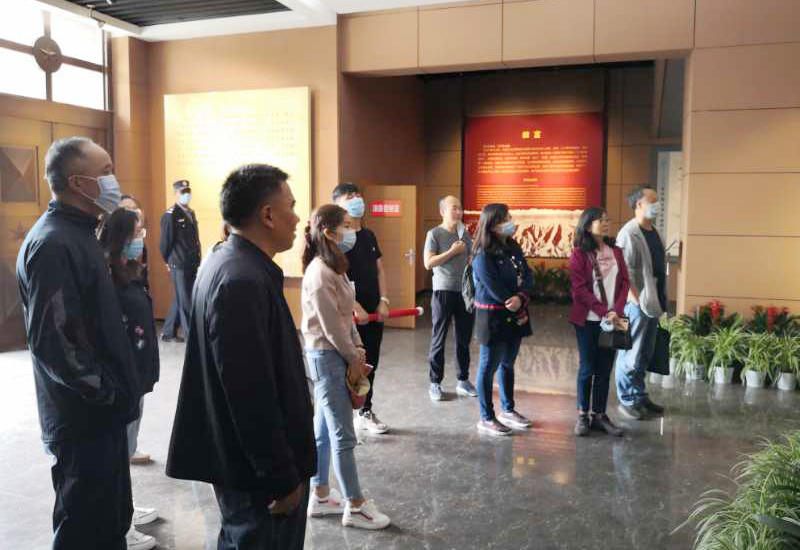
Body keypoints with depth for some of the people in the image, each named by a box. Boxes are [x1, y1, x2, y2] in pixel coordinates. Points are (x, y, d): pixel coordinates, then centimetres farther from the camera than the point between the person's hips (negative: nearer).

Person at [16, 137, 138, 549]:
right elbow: (52, 340, -27)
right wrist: (103, 392, -17)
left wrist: (117, 392, 14)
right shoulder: (52, 244, -21)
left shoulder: (77, 233, 10)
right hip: (85, 420, -9)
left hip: (101, 414, 9)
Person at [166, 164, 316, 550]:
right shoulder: (242, 281, -26)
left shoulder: (231, 263, 6)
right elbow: (252, 397, -27)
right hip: (257, 468, -10)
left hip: (244, 456, 10)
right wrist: (283, 477, -19)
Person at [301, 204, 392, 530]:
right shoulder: (319, 272, -20)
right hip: (327, 357, -10)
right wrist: (354, 358, -9)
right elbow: (330, 325, -19)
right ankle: (355, 507, 10)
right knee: (343, 436, -1)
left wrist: (357, 349, 2)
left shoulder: (334, 267, 10)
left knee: (323, 432, 16)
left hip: (336, 355, 10)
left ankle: (320, 497, 28)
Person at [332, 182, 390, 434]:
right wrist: (355, 307, -19)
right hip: (350, 314, -7)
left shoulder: (369, 235, 12)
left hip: (374, 312, 7)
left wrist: (383, 300, 2)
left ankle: (366, 412, 29)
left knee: (370, 364, 15)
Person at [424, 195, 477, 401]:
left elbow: (472, 260, 14)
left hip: (464, 291, 5)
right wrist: (452, 251, -14)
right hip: (443, 291, -5)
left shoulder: (465, 233, 10)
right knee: (439, 340, 3)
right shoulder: (434, 233, -4)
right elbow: (428, 263, -13)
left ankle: (463, 380, 24)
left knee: (464, 339, 11)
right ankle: (435, 383, 13)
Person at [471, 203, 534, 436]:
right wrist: (519, 312, -10)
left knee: (508, 364, 18)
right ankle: (486, 418, 14)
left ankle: (508, 410, 32)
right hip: (493, 318, -7)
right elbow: (497, 291, -18)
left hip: (514, 316, 7)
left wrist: (520, 298, -20)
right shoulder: (483, 256, -16)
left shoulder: (513, 247, 6)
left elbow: (528, 277, 0)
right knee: (489, 367, 3)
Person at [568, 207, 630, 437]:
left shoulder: (615, 251, 9)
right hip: (587, 320, -4)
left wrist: (616, 311, -10)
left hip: (612, 320, 4)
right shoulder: (579, 254, -5)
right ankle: (582, 414, 16)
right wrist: (604, 312, -16)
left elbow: (625, 282, 5)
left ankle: (599, 415, 16)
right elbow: (580, 289, -11)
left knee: (605, 368, 7)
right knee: (588, 368, 3)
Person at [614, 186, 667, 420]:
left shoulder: (653, 232, 14)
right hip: (637, 303, -9)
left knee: (646, 354, 16)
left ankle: (640, 396, 28)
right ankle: (627, 400, 10)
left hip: (652, 302, 9)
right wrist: (637, 300, -20)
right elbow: (625, 272, -19)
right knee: (631, 354, 0)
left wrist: (660, 301, 14)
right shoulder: (629, 233, -14)